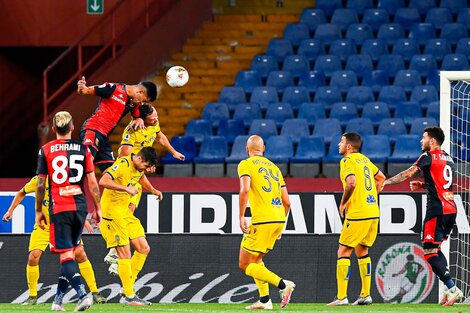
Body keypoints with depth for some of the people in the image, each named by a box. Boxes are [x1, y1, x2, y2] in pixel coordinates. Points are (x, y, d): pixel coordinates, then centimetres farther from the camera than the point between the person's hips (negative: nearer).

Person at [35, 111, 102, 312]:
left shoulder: (45, 150, -1)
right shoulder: (83, 149, 3)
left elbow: (40, 184, -1)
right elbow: (92, 183, 2)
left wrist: (38, 211, 9)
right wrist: (97, 208, 11)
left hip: (59, 208, -3)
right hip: (80, 206, 3)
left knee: (66, 255, -5)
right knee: (70, 253, 14)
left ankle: (82, 294, -24)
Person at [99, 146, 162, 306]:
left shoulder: (138, 168, 7)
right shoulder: (122, 165, -20)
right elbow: (103, 181, -33)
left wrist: (153, 190, 18)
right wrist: (126, 189, -35)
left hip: (125, 213, 9)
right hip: (112, 213, -9)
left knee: (144, 249, 6)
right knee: (125, 253, -10)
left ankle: (128, 288, 13)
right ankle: (129, 296, -4)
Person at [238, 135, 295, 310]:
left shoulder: (246, 164, 1)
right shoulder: (274, 167, 21)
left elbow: (245, 190, -18)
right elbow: (287, 202, 19)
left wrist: (241, 217, -15)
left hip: (262, 220, -7)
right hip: (279, 219, 7)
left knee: (245, 265, 0)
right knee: (256, 259, 23)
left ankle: (282, 284, -15)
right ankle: (264, 300, 13)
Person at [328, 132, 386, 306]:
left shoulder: (347, 161, -8)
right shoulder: (364, 159, 17)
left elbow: (351, 182, -24)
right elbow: (381, 178, 27)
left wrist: (343, 203, -11)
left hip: (357, 214, -8)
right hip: (373, 212, 8)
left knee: (343, 252, -2)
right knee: (362, 251, 18)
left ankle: (341, 297, -6)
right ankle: (365, 295, 16)